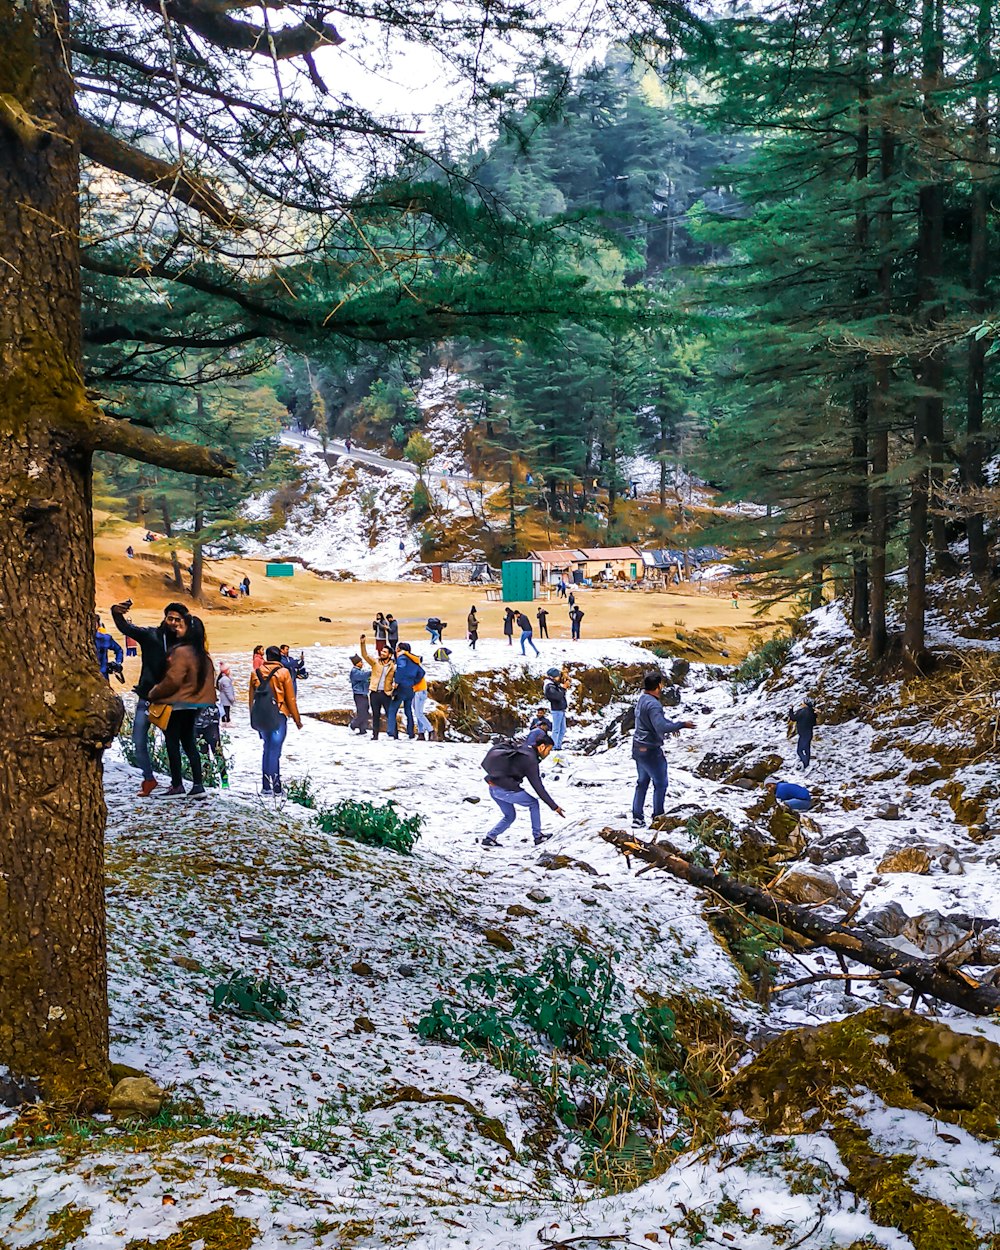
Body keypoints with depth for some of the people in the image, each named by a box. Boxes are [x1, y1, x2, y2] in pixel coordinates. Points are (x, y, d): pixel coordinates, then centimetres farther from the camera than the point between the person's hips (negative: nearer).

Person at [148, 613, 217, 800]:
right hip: (194, 704, 8)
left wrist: (154, 694, -6)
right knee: (189, 743, 13)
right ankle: (198, 785, 9)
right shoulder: (202, 654, 9)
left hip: (177, 704, -8)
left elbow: (172, 680, -19)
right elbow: (205, 681, 15)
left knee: (172, 743, 1)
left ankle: (177, 786, 3)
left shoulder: (181, 652, -18)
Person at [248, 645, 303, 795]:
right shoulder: (283, 672, -5)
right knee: (274, 750, -4)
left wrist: (253, 719, 18)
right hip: (278, 715, -4)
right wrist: (297, 719, 5)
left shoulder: (255, 673, 6)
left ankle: (266, 785, 14)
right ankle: (275, 787, -7)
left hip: (261, 717, 4)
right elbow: (290, 698, -3)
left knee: (267, 749, 15)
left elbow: (252, 697, 10)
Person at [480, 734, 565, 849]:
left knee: (510, 816, 22)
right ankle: (538, 836, 14)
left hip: (493, 788, 9)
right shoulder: (530, 760, -16)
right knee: (534, 803, 9)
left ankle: (489, 838, 14)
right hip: (504, 790, -9)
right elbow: (538, 787, -14)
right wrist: (554, 806, -8)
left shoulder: (523, 747, 9)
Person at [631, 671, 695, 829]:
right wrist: (682, 725, -22)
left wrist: (672, 725, 21)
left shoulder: (642, 699, 7)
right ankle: (658, 817, 13)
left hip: (638, 748, 9)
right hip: (650, 750, -9)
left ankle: (637, 818, 20)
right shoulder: (652, 704, -23)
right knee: (660, 783, 6)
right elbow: (662, 727, -31)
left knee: (642, 782, 18)